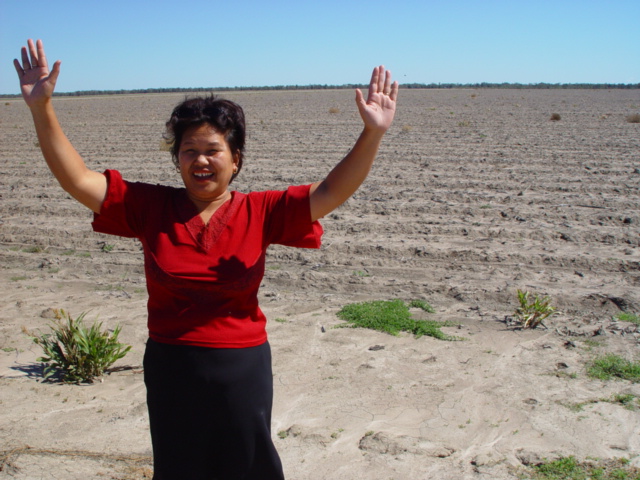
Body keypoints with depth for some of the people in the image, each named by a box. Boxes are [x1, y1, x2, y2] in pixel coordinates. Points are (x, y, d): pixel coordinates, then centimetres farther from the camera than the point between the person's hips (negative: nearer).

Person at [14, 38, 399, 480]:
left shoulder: (259, 213, -7)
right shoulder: (151, 208, -4)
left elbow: (331, 192, -16)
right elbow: (77, 179, -8)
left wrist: (373, 133, -29)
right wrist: (42, 108, -17)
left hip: (242, 368, -1)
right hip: (170, 369, 1)